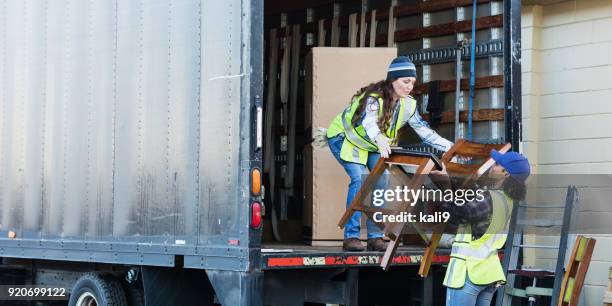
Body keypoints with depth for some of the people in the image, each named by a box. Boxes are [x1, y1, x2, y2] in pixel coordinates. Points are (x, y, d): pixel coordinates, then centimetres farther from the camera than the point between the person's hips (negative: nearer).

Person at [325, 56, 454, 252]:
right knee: (359, 179, -25)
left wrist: (451, 147, -18)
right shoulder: (374, 98, -34)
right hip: (344, 139, -6)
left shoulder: (408, 105, -13)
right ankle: (350, 237, -22)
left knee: (382, 182, -11)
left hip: (371, 146, 6)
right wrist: (380, 140, -75)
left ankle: (375, 237, -4)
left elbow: (425, 132, -8)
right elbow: (369, 122, -54)